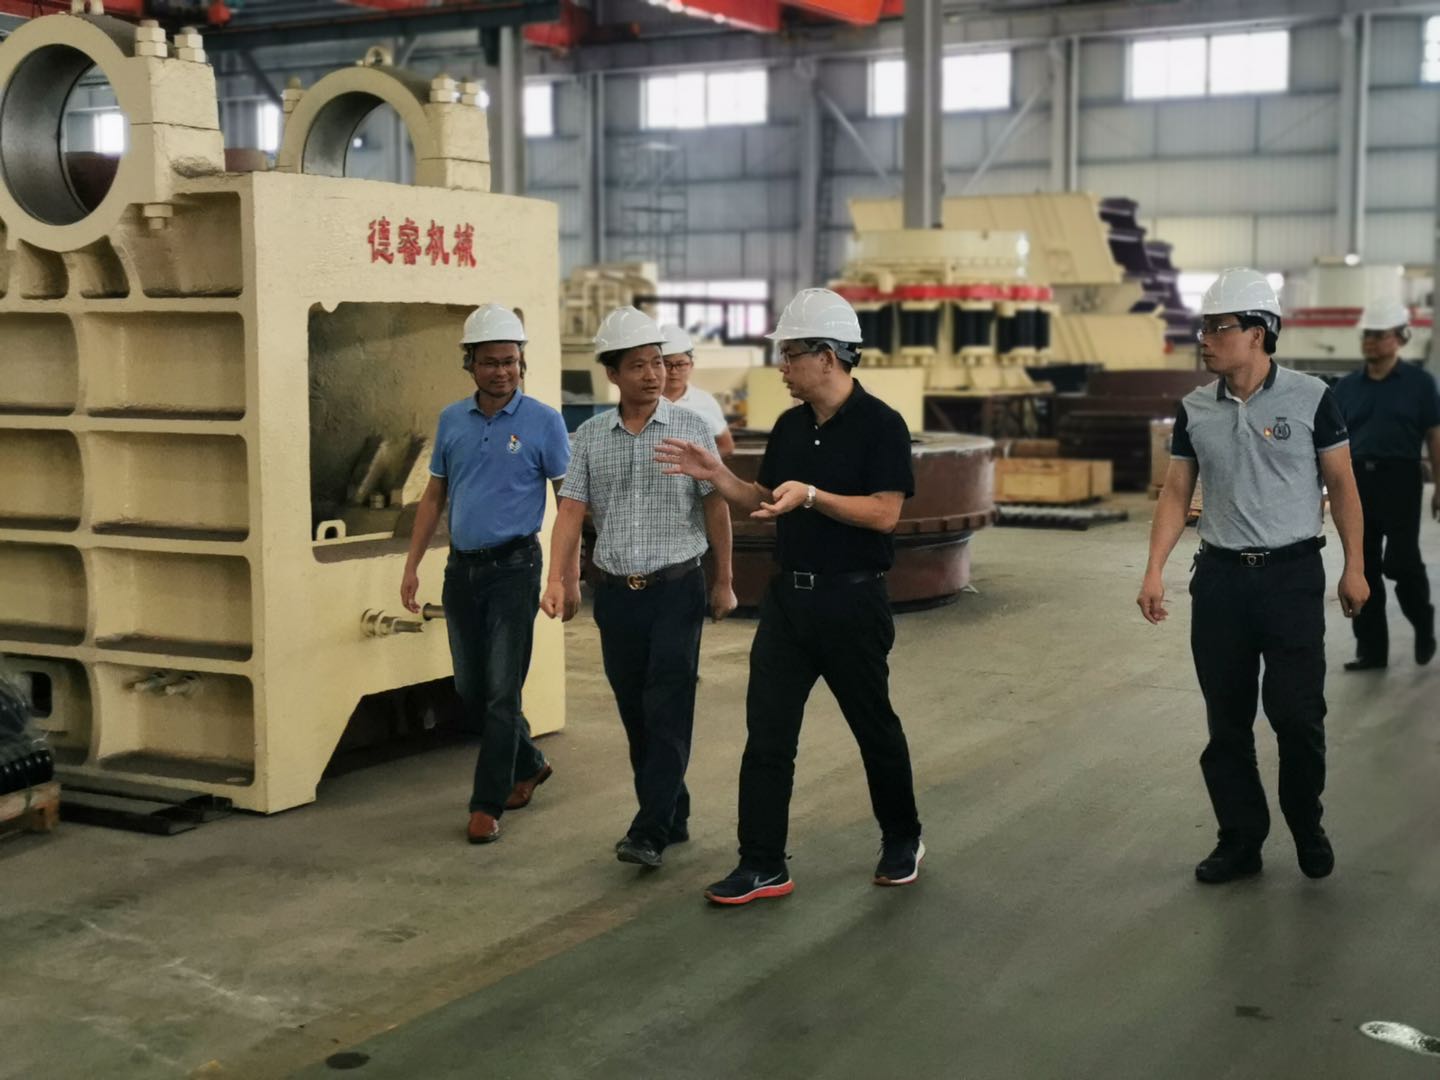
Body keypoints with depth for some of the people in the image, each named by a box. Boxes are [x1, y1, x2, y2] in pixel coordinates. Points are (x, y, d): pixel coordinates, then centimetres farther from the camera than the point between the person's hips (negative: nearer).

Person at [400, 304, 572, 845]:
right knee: (469, 690, 12)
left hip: (513, 567, -5)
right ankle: (529, 764, 33)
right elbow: (434, 496, 13)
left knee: (501, 692, -3)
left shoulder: (543, 421, -6)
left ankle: (488, 804, 6)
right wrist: (412, 565, 9)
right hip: (461, 569, 5)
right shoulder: (451, 420, 7)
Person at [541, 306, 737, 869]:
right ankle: (673, 817, 23)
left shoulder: (690, 427, -2)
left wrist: (723, 580, 2)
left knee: (667, 711, -8)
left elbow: (715, 507, 1)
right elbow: (571, 510, 1)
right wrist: (557, 579, -12)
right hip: (616, 591, 4)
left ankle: (649, 832, -7)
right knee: (635, 713, 10)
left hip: (676, 589, -3)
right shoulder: (590, 436, 5)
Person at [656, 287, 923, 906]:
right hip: (788, 596, 6)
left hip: (851, 600, -6)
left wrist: (810, 495, -26)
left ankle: (902, 842, 31)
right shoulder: (790, 427, 10)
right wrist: (716, 476, 0)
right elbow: (763, 506, 15)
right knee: (767, 733, 1)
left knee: (874, 727, 10)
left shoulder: (880, 425, -11)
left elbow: (884, 512, -19)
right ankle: (762, 867, 6)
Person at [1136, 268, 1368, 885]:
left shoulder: (1309, 399, -6)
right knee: (1226, 722, 7)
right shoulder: (1195, 410, 4)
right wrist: (1154, 571, -2)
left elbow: (1341, 485, 0)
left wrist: (1354, 566, -1)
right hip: (1220, 577, 3)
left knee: (1297, 714, -2)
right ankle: (1240, 842, 20)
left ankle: (1308, 830, 22)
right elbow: (1176, 493, 7)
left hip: (1292, 574, -3)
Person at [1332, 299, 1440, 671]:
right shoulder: (1347, 386, 9)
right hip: (1358, 480, 4)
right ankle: (1371, 648, 13)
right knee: (1363, 568, 5)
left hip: (1400, 478, -4)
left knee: (1401, 561, -6)